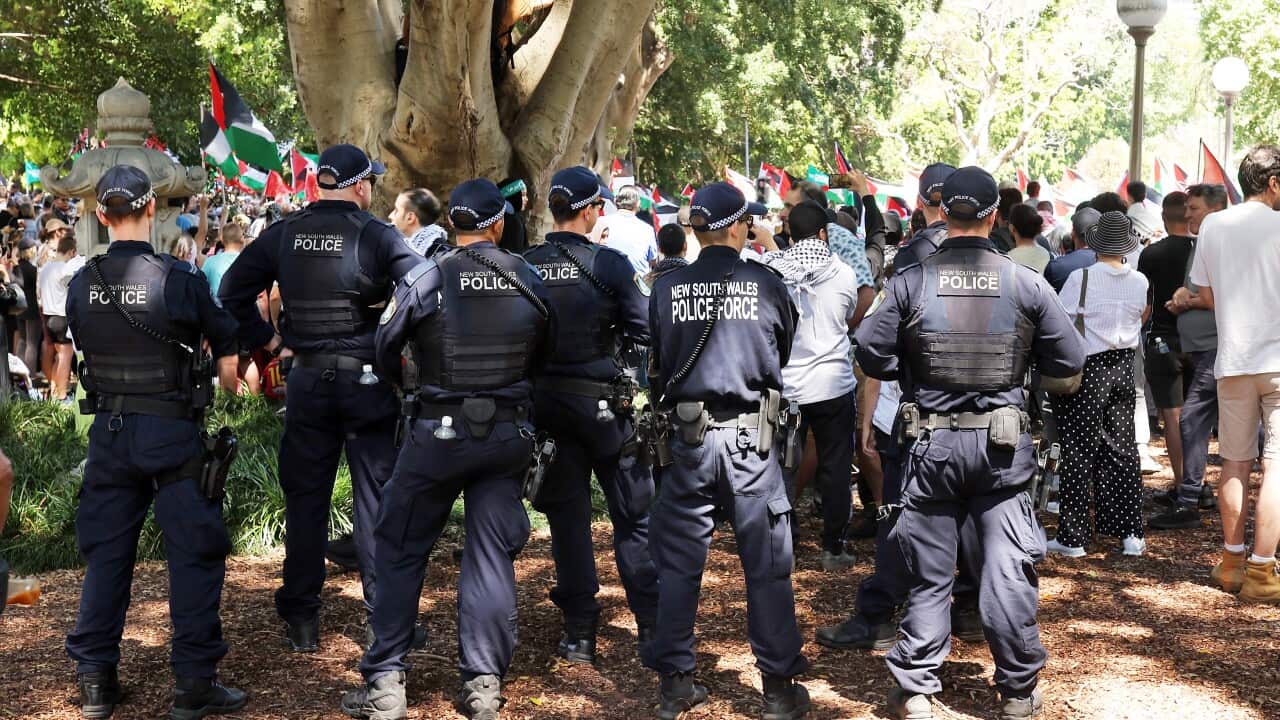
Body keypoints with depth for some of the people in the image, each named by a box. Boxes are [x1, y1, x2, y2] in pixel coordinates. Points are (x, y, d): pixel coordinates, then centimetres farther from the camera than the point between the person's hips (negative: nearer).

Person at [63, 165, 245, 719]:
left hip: (109, 429, 4)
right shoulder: (179, 279, -12)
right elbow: (228, 359, -8)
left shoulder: (82, 285, -1)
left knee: (106, 553, 13)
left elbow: (84, 352, 11)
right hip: (172, 429, -4)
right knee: (195, 553, 4)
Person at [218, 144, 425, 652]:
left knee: (305, 499, 11)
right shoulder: (376, 235, -10)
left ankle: (301, 621, 18)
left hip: (307, 379, 3)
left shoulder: (283, 235, 2)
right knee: (376, 497, 4)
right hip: (367, 380, -3)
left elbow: (232, 291, 4)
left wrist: (269, 341, 9)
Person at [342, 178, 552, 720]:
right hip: (508, 433, 2)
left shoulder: (425, 279, -10)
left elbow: (384, 352, -2)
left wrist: (408, 385, 19)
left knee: (401, 551, 9)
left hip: (438, 432, -2)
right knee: (492, 555, 9)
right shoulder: (528, 280, -2)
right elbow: (544, 352, 9)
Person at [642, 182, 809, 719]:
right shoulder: (766, 283, -5)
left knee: (678, 562, 12)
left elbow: (657, 364, 8)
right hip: (751, 437, -1)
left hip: (688, 435, 2)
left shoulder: (667, 287, -3)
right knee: (767, 565, 7)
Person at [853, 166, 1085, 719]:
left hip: (931, 441, 0)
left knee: (929, 573, 9)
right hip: (1003, 443, 0)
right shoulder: (1025, 283, -6)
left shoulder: (910, 283, -8)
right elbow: (1069, 362, -1)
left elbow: (871, 354, -6)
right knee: (1009, 569, 8)